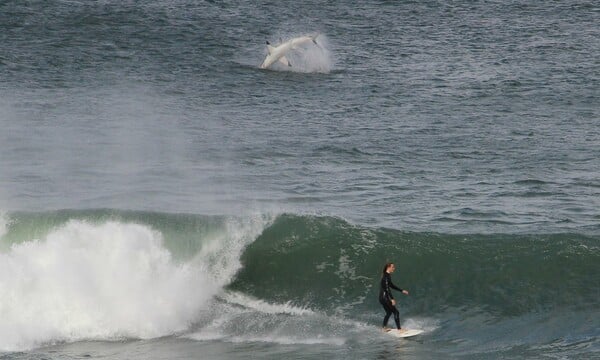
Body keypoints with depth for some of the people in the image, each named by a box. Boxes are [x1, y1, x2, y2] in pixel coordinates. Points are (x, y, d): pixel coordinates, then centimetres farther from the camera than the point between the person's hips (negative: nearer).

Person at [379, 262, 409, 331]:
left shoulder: (388, 275, 13)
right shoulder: (386, 276, -18)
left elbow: (391, 285, 26)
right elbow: (386, 288, -25)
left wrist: (402, 291, 29)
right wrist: (392, 299, -29)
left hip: (383, 297, 10)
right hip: (384, 297, -10)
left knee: (389, 312, 23)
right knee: (396, 312, -10)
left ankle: (385, 328, 34)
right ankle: (399, 329, -12)